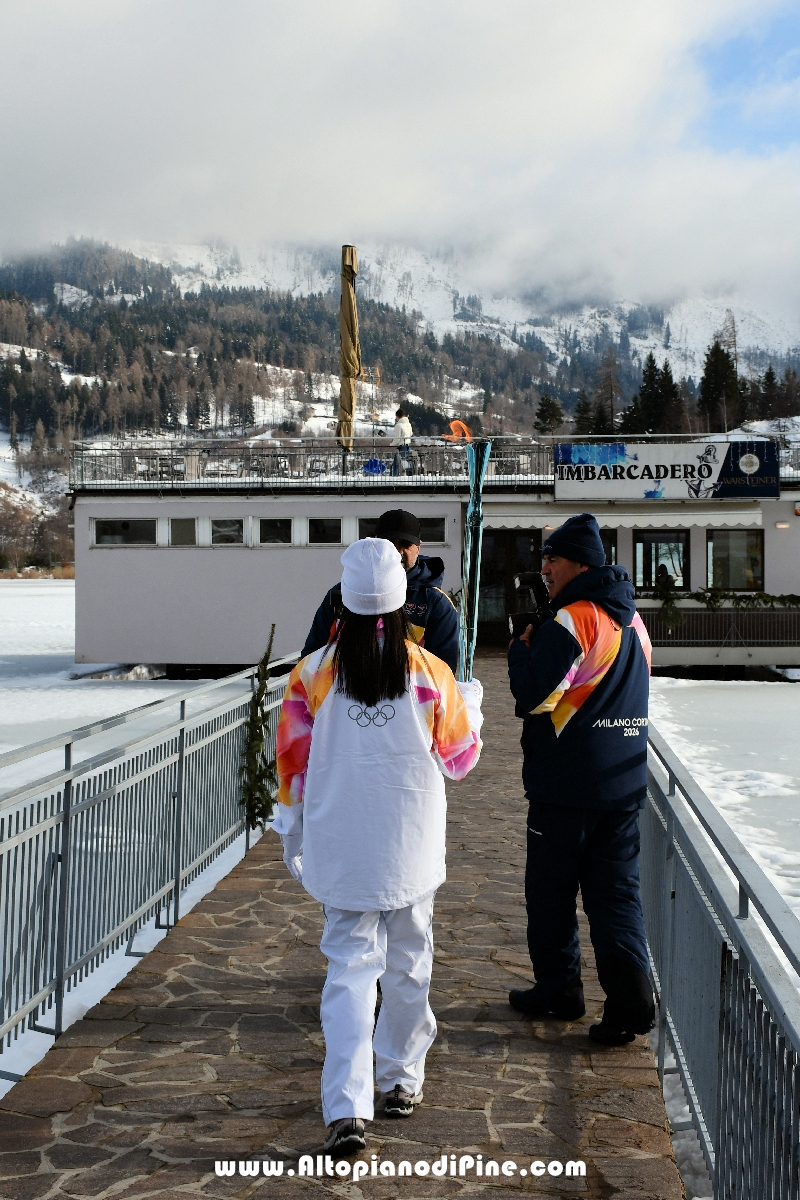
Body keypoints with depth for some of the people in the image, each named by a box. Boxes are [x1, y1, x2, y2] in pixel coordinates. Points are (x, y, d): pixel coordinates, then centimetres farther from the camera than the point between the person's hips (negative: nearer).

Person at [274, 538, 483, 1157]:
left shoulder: (313, 673, -7)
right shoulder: (430, 673, -8)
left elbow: (293, 762, 0)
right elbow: (459, 758, 3)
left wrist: (293, 834, 14)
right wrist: (470, 704, 22)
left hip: (340, 846, 0)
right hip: (412, 846, 0)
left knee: (350, 965, 5)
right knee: (408, 962, 17)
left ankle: (348, 1108, -6)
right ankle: (402, 1080, 32)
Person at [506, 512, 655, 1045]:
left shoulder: (571, 622, -16)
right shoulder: (633, 622, 10)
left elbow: (534, 696, -18)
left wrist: (522, 646, -2)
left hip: (567, 783, -7)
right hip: (626, 781, 7)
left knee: (551, 889, 9)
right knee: (617, 891, 8)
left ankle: (559, 990, 20)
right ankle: (630, 998, 0)